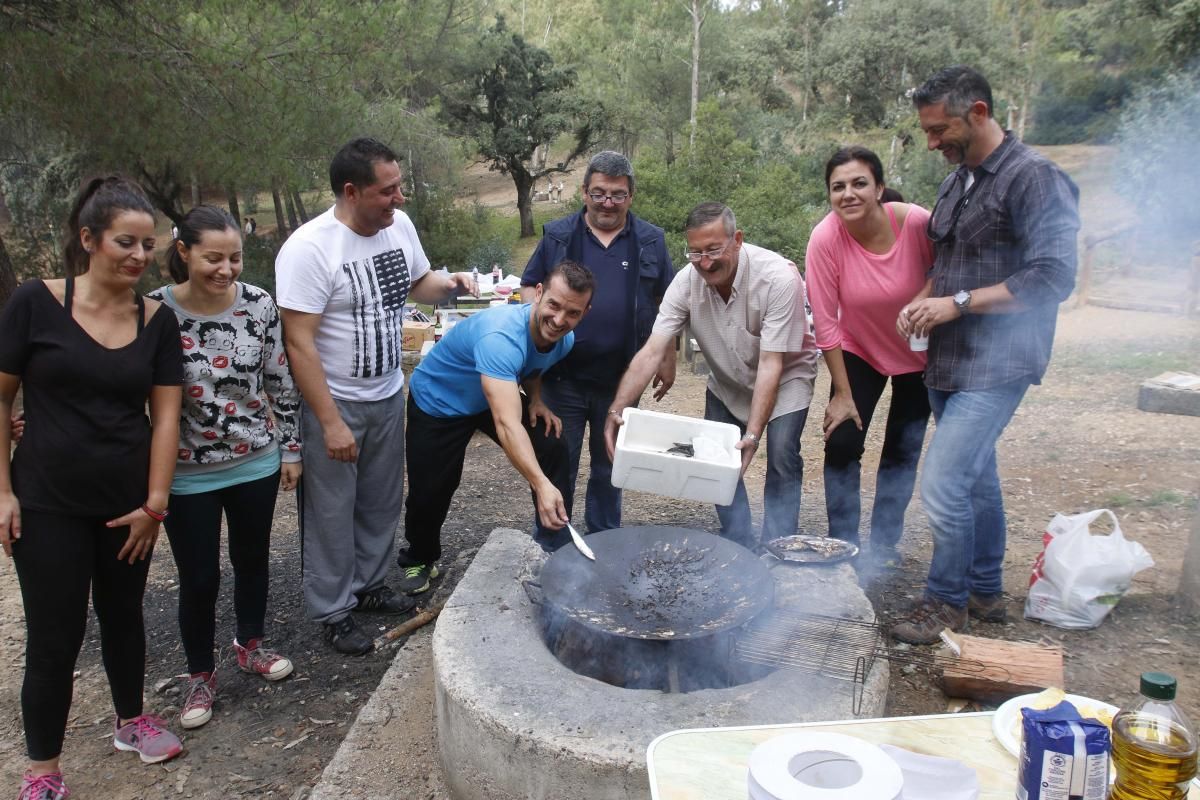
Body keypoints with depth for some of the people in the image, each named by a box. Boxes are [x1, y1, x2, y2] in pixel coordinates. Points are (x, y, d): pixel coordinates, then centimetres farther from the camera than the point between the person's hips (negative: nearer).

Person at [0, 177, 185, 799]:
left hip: (127, 505, 3)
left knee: (123, 614, 19)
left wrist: (154, 503, -4)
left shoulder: (158, 321, -2)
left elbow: (165, 415, -1)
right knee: (54, 635, 4)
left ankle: (130, 722, 41)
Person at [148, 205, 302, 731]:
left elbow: (282, 384, 0)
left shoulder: (259, 304, -9)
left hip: (256, 463, 2)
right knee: (199, 578, 9)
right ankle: (200, 675, 33)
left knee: (252, 559, 20)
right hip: (188, 475, -2)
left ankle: (250, 646, 45)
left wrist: (291, 448, 3)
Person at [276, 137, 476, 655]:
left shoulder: (399, 224, -2)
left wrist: (449, 284, -7)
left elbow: (416, 282, 16)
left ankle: (368, 585, 39)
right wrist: (330, 421, -23)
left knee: (382, 502, 19)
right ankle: (333, 612, 25)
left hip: (388, 394, 7)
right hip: (333, 402, -6)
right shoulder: (309, 248, -22)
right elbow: (299, 343, -22)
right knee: (333, 512, 7)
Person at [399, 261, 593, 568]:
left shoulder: (564, 339, -16)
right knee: (430, 492, -4)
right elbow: (506, 424, -52)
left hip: (500, 396, 6)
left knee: (553, 450, -10)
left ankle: (555, 548, 6)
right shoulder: (501, 336, -42)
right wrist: (541, 485, -62)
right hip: (437, 403, -6)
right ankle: (420, 557, 29)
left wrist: (536, 400, -11)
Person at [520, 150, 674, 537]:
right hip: (563, 378, -1)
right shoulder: (558, 235, 2)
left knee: (609, 469, 15)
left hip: (621, 381, 1)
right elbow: (529, 286, 8)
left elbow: (666, 301, 9)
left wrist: (668, 358, 4)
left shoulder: (650, 241, 4)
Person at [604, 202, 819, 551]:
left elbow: (770, 364, -34)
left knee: (782, 458, -16)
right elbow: (652, 351, -26)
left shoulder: (778, 278, -34)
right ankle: (741, 550, 14)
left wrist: (753, 433, -40)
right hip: (727, 381, 4)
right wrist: (617, 410, -38)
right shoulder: (687, 281, -22)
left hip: (785, 375, -4)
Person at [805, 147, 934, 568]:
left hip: (919, 354, 0)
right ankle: (843, 545, 10)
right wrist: (842, 393, -15)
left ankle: (884, 544, 24)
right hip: (858, 351, 0)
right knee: (841, 443, -7)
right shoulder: (825, 239, -25)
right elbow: (826, 323, -20)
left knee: (902, 452, 8)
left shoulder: (918, 223, -26)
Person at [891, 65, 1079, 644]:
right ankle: (985, 591, 32)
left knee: (943, 484, -11)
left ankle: (946, 601, 10)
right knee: (976, 477, 17)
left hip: (995, 364, -8)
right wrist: (922, 300, 4)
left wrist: (958, 303, -20)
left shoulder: (1034, 178, -14)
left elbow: (1053, 279, -21)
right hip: (950, 359, 9)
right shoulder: (958, 181, 13)